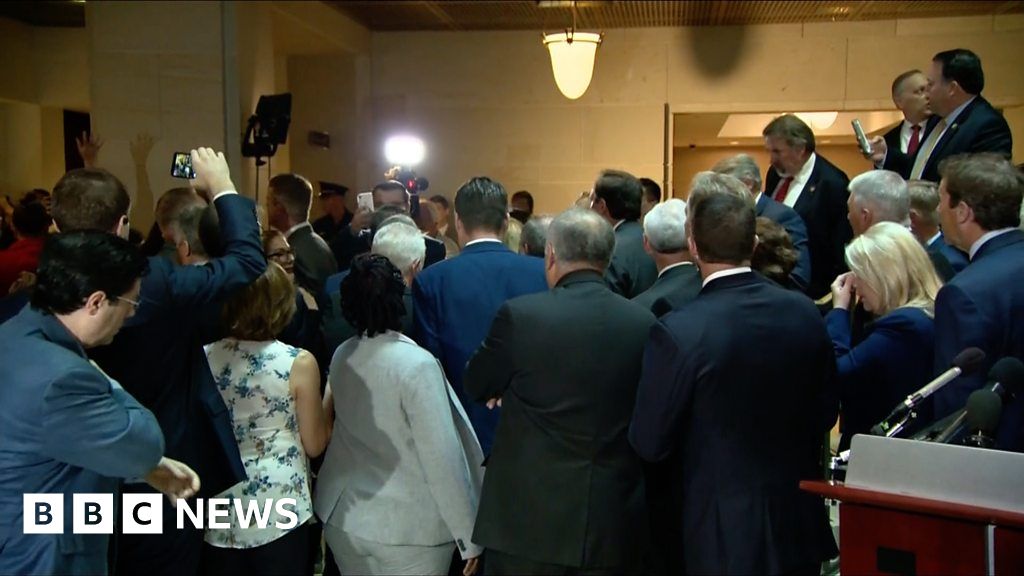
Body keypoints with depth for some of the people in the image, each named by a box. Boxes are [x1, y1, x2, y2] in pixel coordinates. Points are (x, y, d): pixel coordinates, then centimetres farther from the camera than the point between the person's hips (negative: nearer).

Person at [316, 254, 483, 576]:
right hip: (409, 527, -6)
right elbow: (442, 458, -22)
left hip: (343, 518, 6)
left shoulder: (341, 358, -1)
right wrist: (469, 537, -13)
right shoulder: (416, 365, -21)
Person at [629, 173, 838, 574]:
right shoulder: (805, 313, -7)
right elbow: (825, 415, 5)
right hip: (801, 525, 5)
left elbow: (649, 444, -14)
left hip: (725, 537, -4)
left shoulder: (678, 333, -22)